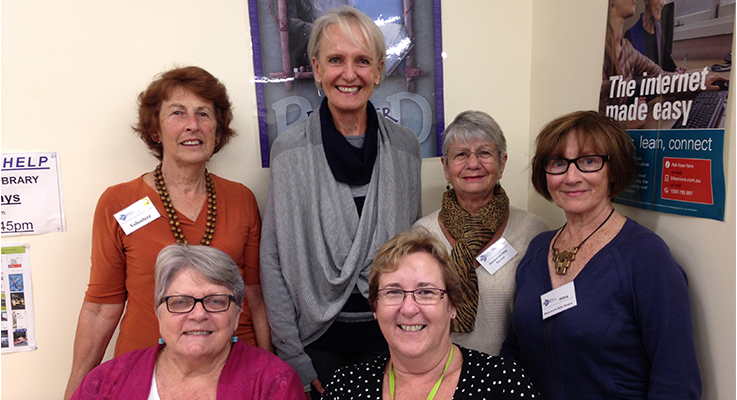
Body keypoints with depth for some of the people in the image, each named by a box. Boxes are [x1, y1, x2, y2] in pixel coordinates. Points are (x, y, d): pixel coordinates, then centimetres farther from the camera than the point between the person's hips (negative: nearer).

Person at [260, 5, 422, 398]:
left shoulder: (404, 146, -2)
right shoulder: (289, 150, -9)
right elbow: (272, 259, -7)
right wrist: (291, 355, -8)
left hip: (387, 334, 2)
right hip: (317, 336, -2)